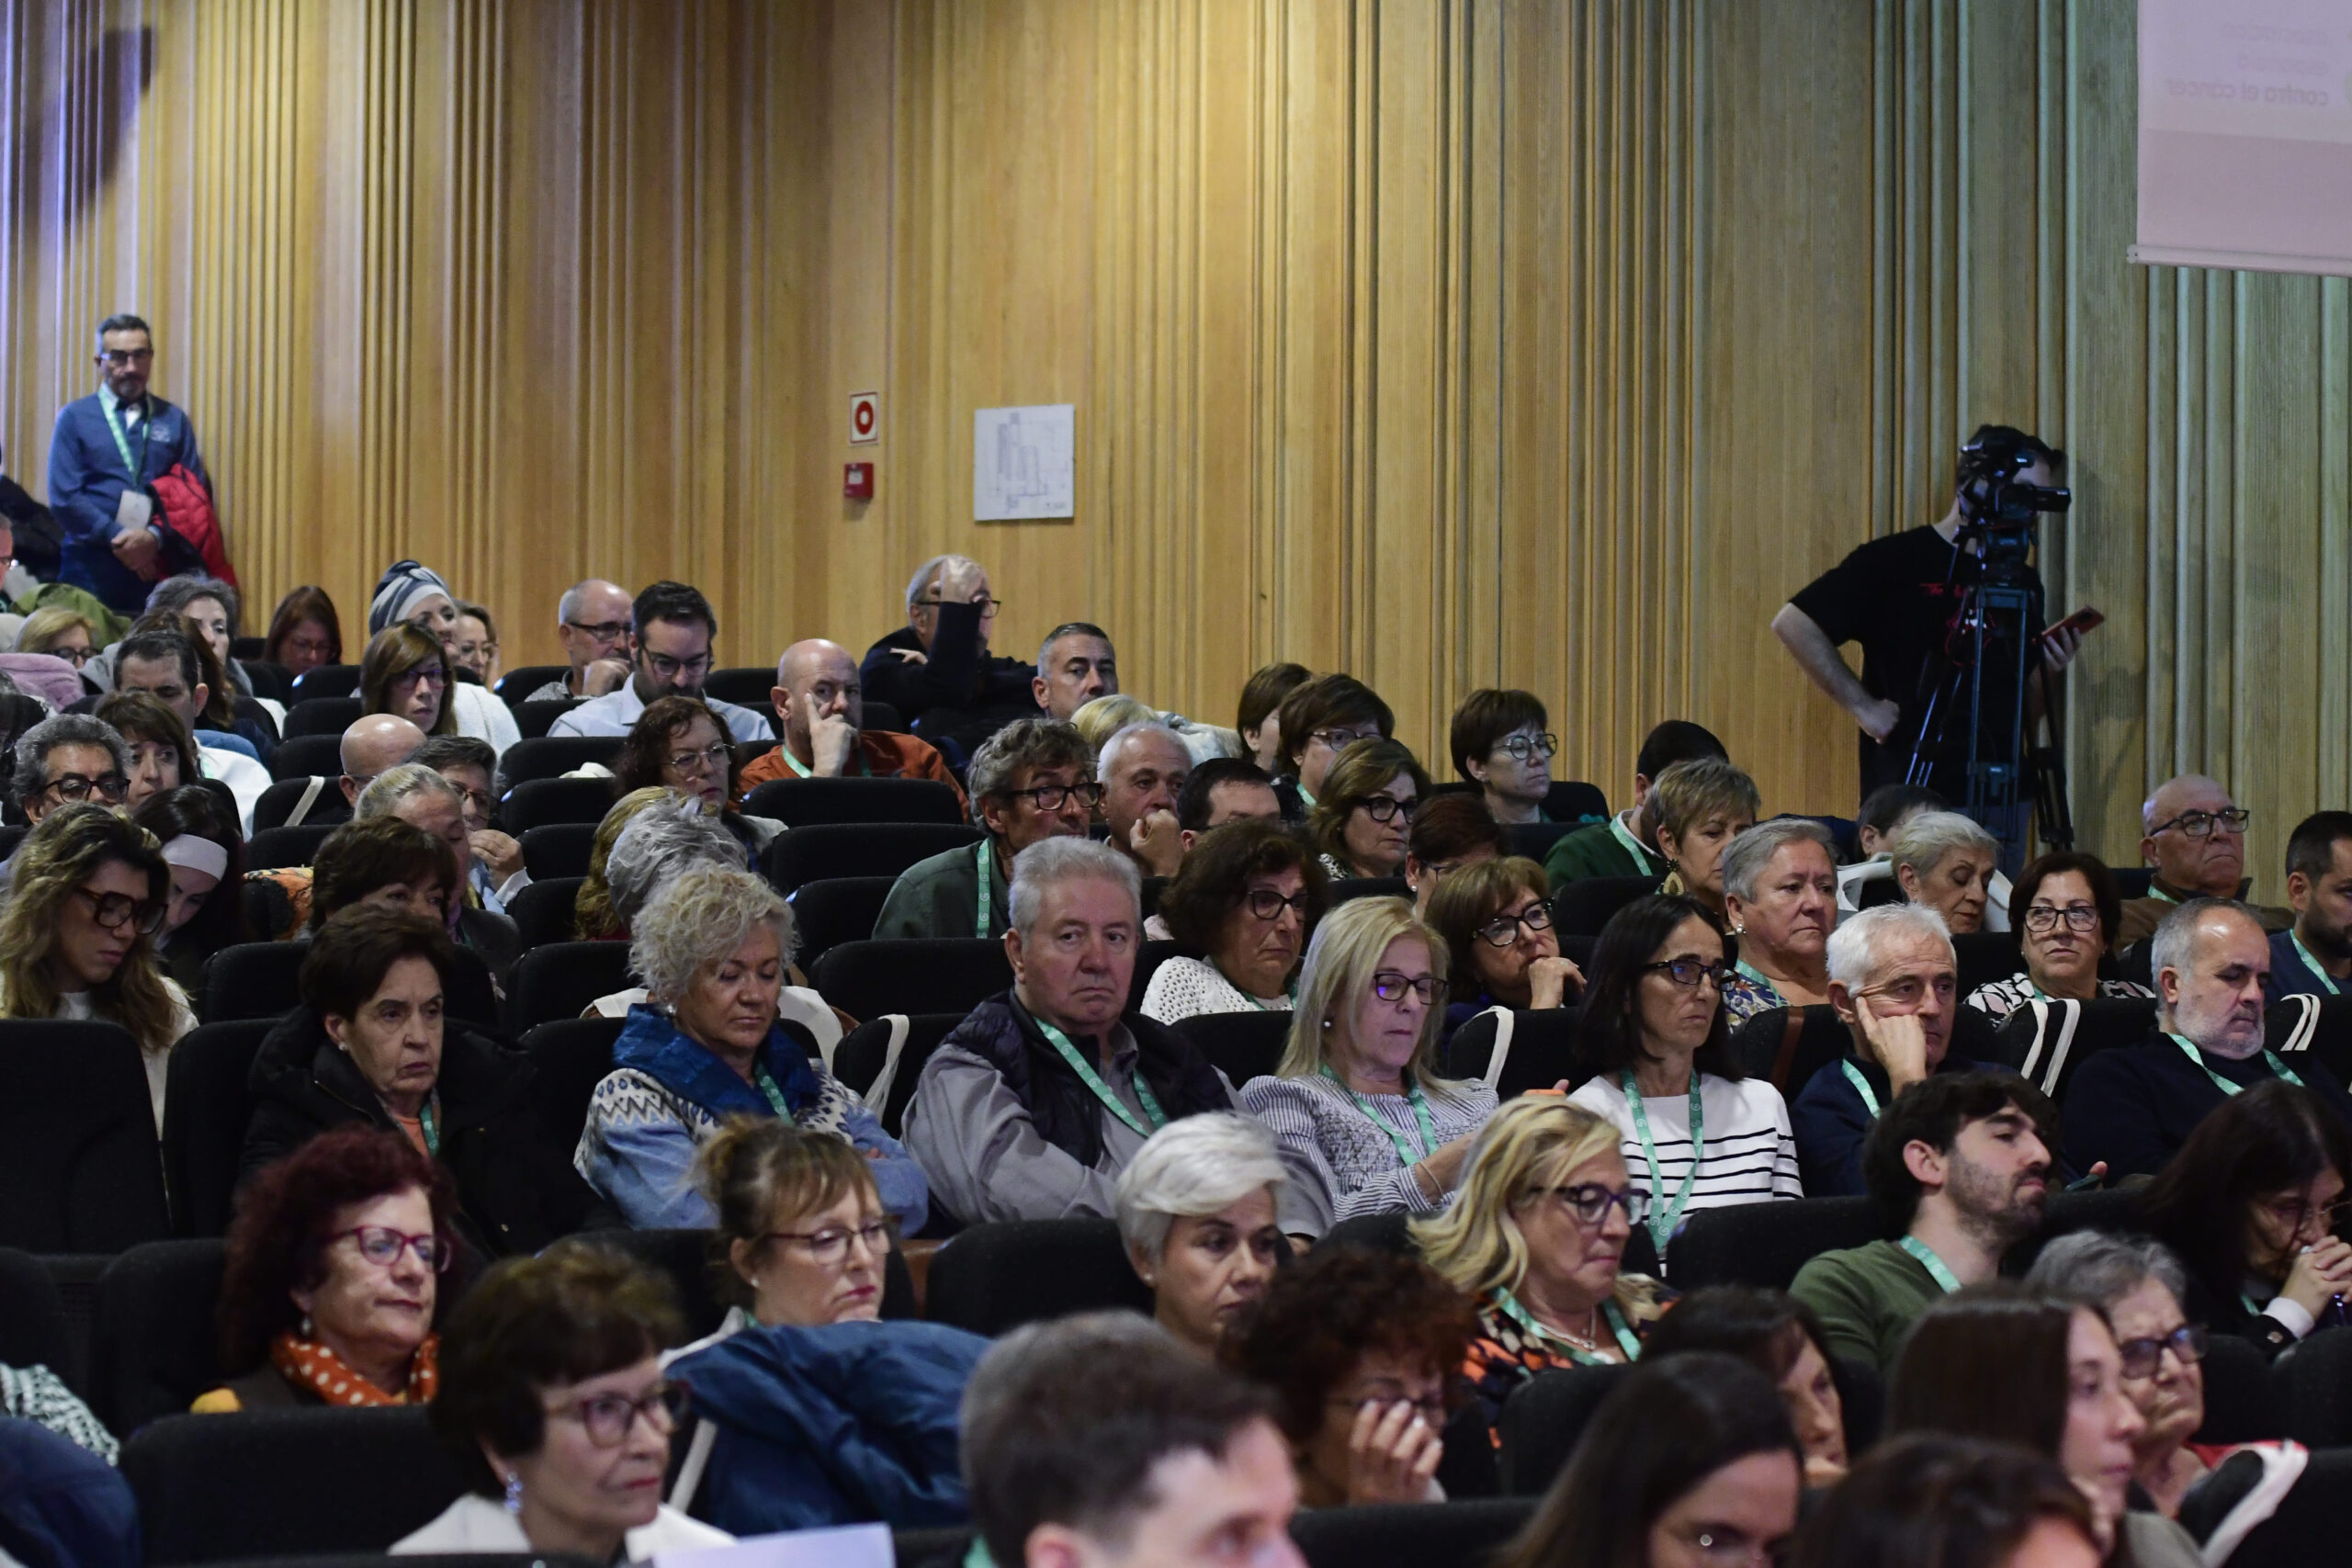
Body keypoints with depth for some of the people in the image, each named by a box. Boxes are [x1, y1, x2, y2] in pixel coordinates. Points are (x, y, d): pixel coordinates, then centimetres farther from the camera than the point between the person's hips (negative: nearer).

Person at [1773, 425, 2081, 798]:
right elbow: (1793, 624, -8)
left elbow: (2022, 710, 17)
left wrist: (2050, 675, -5)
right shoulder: (1897, 560, -3)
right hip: (1906, 793, -5)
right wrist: (1862, 706, -10)